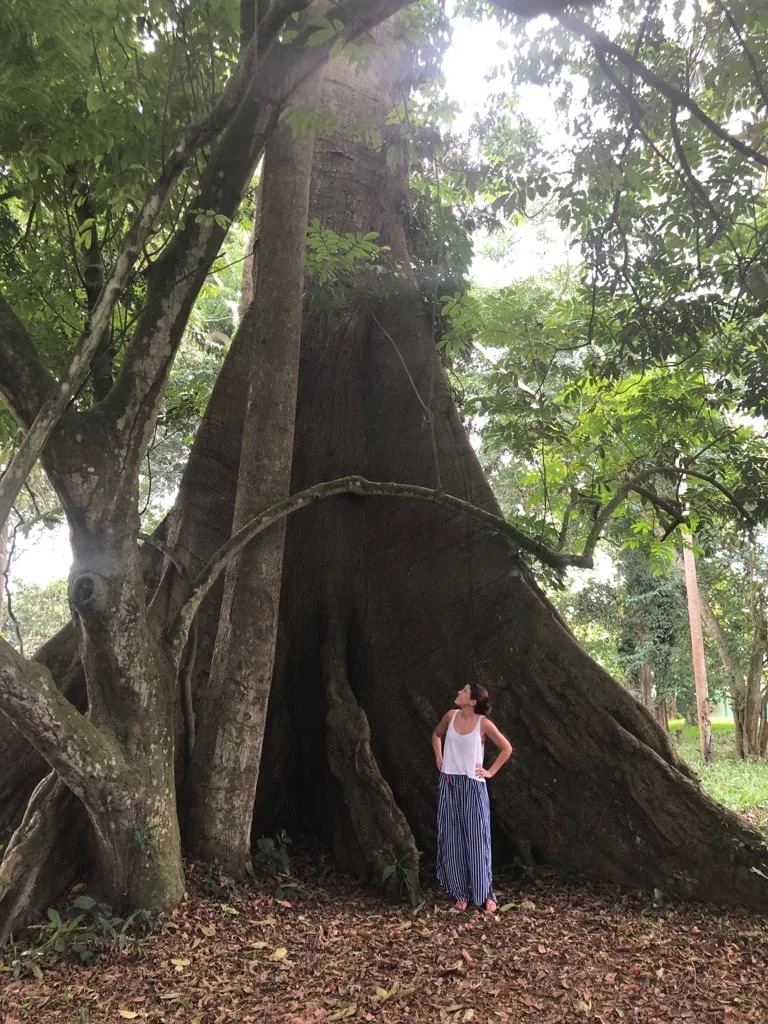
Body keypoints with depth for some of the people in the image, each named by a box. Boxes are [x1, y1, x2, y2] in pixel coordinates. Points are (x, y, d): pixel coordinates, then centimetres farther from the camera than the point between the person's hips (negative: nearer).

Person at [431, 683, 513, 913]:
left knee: (476, 839, 2)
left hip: (472, 785, -4)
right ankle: (461, 894, 19)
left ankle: (485, 895, 17)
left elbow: (506, 748, 0)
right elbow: (436, 735, 20)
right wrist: (439, 758, 10)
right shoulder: (451, 716, 0)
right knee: (452, 839, 7)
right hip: (449, 784, 4)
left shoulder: (483, 724, -11)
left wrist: (491, 771, -1)